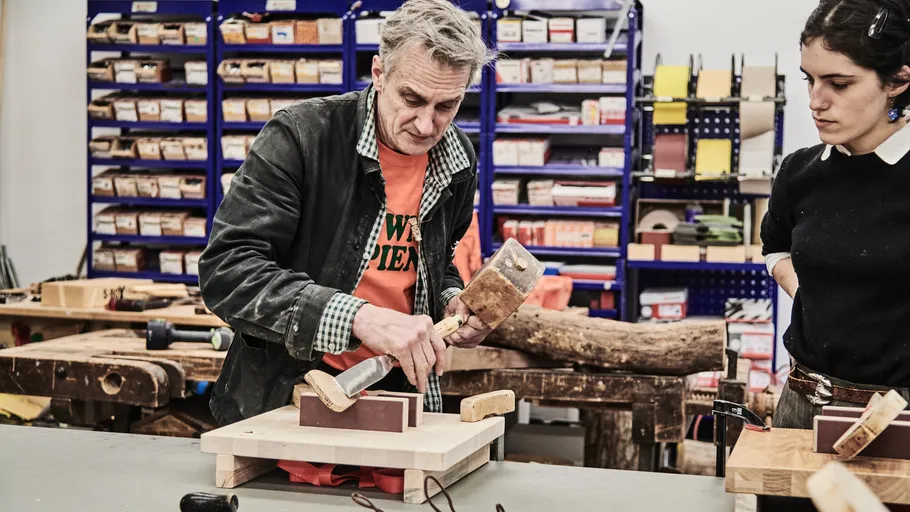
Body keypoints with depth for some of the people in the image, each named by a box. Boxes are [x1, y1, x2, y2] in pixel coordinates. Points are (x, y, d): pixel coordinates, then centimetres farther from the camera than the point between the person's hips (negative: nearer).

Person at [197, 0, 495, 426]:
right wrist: (358, 316, -32)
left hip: (400, 392, 4)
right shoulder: (299, 135, -15)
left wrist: (451, 302, -2)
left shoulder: (457, 160, 2)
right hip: (283, 401, -3)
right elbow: (224, 270, -22)